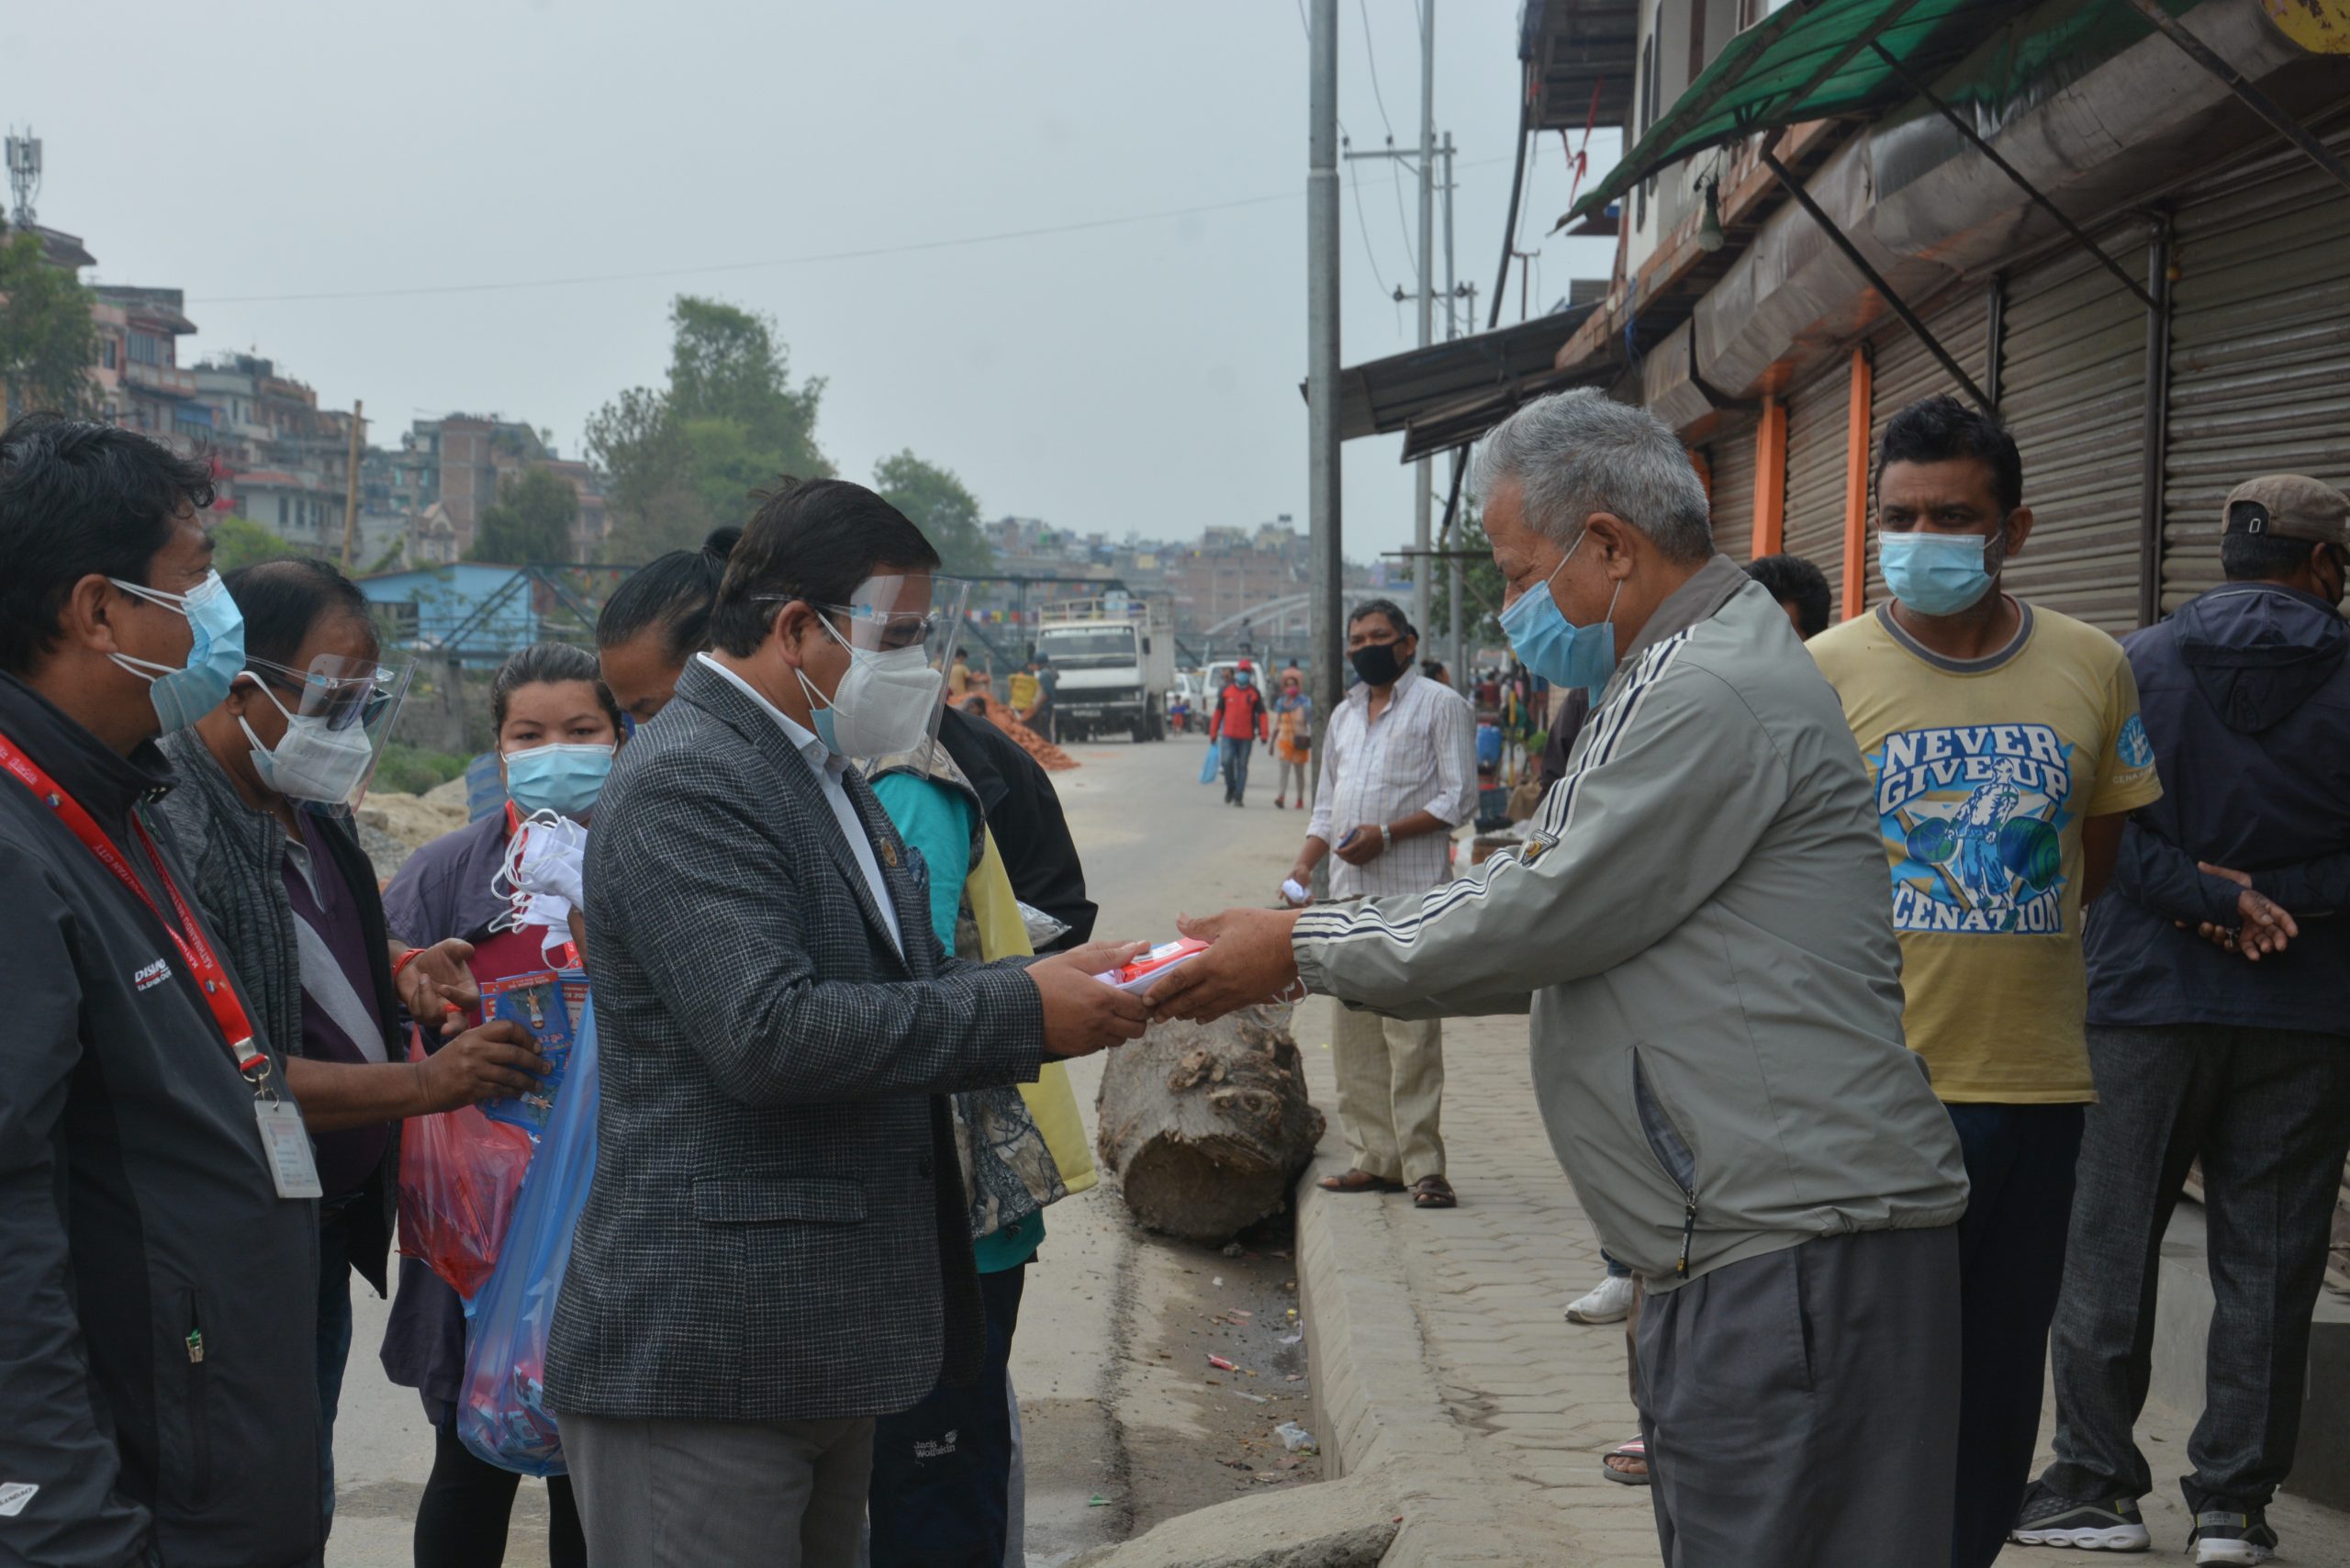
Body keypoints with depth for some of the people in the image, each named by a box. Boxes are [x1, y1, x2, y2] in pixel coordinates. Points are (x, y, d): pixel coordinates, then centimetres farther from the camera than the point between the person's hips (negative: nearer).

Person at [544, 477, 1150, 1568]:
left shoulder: (822, 774, 16)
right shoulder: (686, 784, -16)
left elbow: (888, 988, 18)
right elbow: (769, 1033, -26)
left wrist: (1046, 987, 0)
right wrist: (1020, 1014, -20)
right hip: (700, 1352, -10)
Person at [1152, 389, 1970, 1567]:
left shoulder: (1714, 693, -15)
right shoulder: (1680, 678, 20)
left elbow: (1539, 920, -15)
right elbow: (1523, 895, 21)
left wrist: (1300, 952, -3)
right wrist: (1291, 950, 15)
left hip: (1799, 1257, -11)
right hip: (1742, 1249, 11)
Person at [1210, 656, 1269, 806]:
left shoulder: (1254, 693, 3)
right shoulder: (1226, 690, 5)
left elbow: (1262, 714, 2)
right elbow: (1218, 712, 10)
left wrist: (1264, 734, -7)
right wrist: (1213, 733, 9)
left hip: (1246, 737, 0)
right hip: (1228, 735, 0)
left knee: (1242, 766, 2)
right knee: (1227, 761, -11)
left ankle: (1238, 797, 7)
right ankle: (1230, 788, 14)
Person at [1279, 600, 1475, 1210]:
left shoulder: (1440, 705, 1)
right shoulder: (1343, 716, 22)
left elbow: (1460, 799, -6)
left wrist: (1387, 833, -15)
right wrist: (1304, 864, 8)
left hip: (1412, 891, -7)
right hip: (1349, 892, 7)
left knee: (1411, 1032, -10)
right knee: (1352, 1033, 5)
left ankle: (1422, 1165, -7)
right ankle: (1375, 1159, 11)